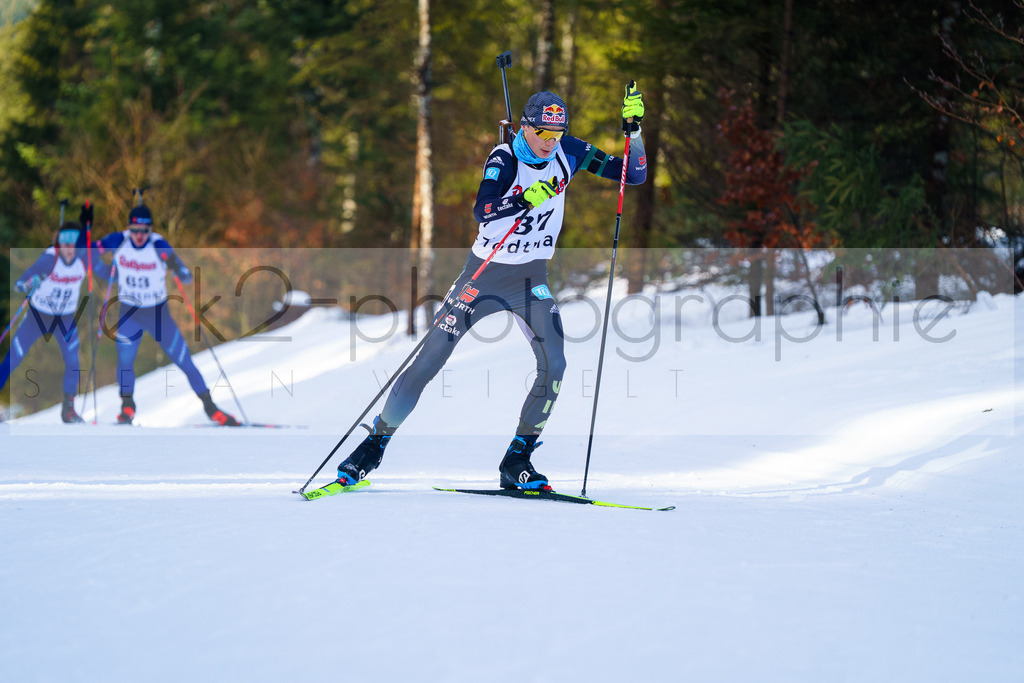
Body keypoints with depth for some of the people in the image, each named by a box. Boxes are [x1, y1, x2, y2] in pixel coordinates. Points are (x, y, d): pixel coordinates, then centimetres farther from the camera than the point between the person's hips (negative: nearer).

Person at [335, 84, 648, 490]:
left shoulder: (569, 153, -4)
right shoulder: (505, 158, -16)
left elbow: (634, 175, -1)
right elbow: (481, 212, -31)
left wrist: (634, 129, -15)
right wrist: (525, 199, -46)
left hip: (532, 280, 3)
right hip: (486, 273, -3)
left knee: (554, 365, -17)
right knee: (429, 360, -6)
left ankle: (516, 463, -4)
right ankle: (375, 444, 9)